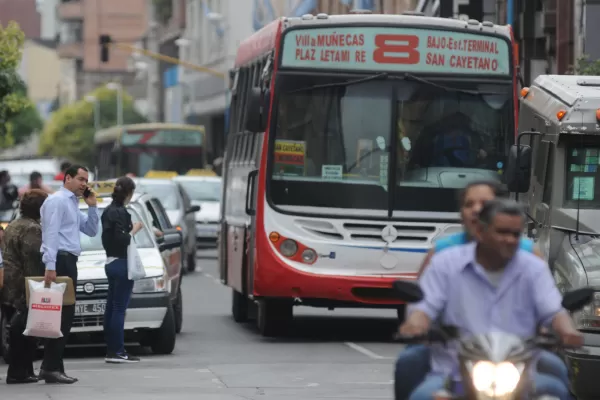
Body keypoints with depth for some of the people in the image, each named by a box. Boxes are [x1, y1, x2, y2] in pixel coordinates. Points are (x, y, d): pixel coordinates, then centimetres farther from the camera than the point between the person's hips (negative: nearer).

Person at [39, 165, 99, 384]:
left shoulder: (73, 204, 23)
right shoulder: (57, 200, -6)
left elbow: (91, 231, 25)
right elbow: (51, 233, -16)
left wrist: (92, 206, 11)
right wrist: (50, 266, -25)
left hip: (68, 262, 10)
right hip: (60, 261, -10)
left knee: (65, 316, 8)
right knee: (62, 315, -12)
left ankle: (51, 367, 11)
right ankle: (51, 367, -13)